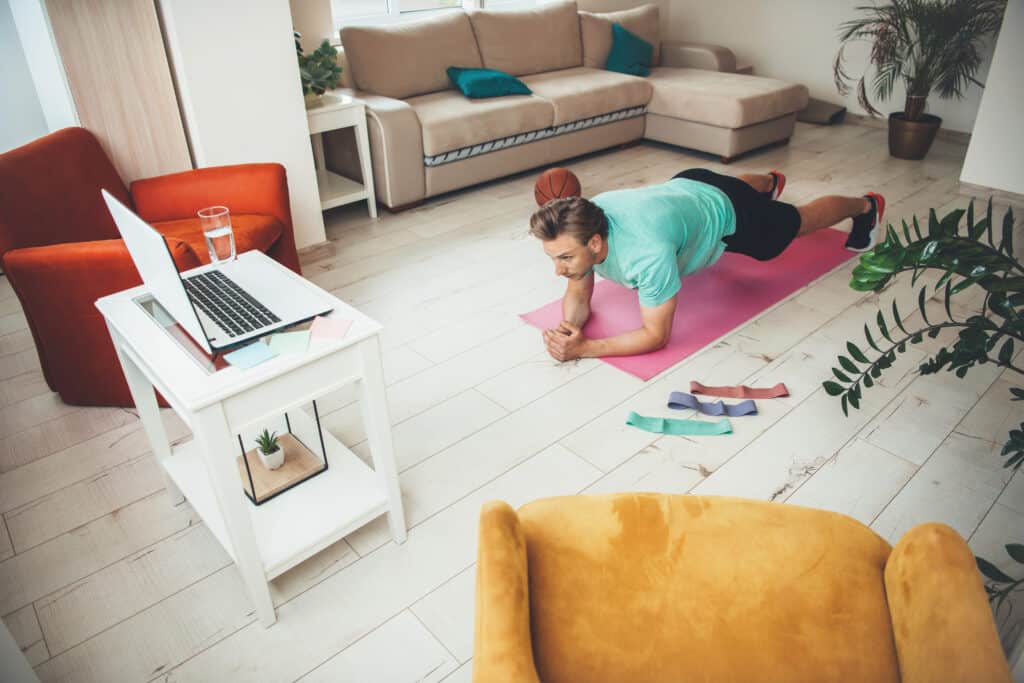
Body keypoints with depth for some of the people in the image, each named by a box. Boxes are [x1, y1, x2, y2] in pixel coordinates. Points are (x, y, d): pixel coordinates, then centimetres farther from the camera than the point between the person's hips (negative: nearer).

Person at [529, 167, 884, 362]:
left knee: (800, 220, 26)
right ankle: (769, 181, 74)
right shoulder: (576, 231, -31)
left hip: (729, 216, -5)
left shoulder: (647, 252, -50)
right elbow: (579, 296, -16)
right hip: (685, 188, 5)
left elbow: (657, 335, -40)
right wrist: (568, 329, -38)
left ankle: (866, 206, 55)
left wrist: (584, 348, -50)